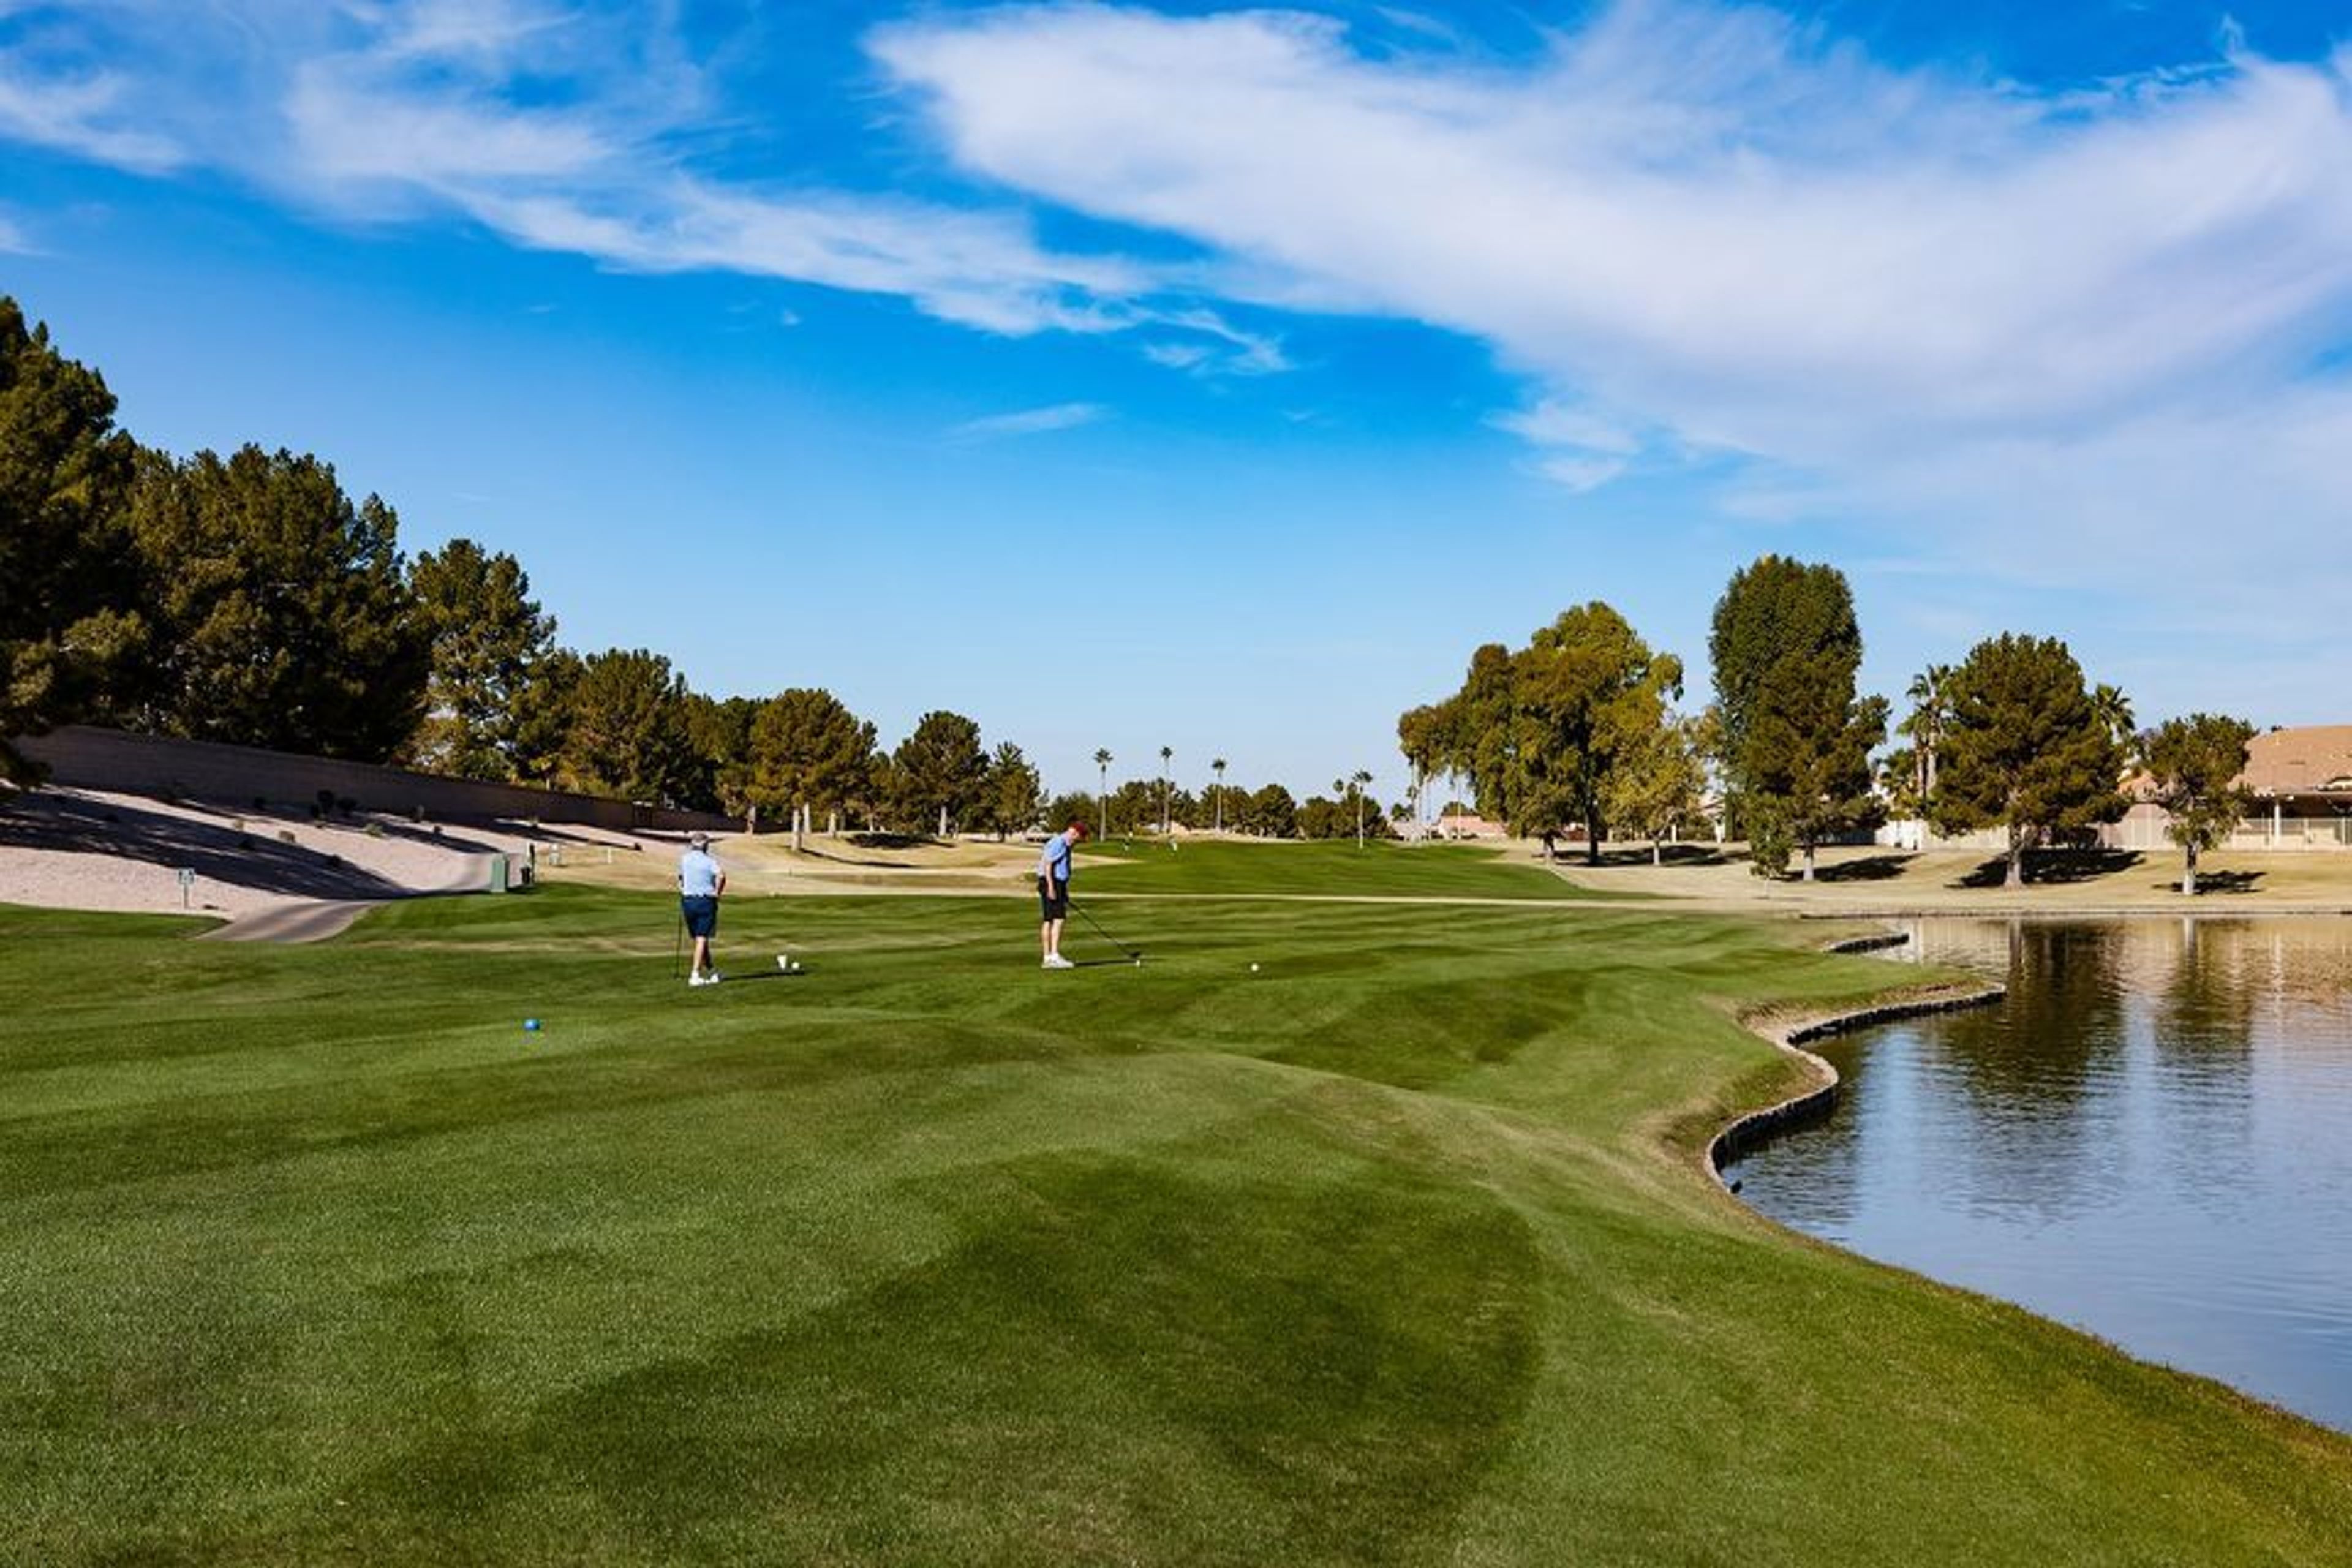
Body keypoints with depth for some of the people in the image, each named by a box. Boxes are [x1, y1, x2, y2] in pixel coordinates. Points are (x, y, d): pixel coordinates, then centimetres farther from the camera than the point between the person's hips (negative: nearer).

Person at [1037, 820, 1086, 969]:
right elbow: (1047, 864, -20)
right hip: (1051, 884, -10)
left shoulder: (1065, 846, 20)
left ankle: (1048, 958, 9)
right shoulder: (1057, 843, -13)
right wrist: (1051, 887, -24)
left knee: (1049, 921, 8)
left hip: (1058, 885, 10)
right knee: (1058, 919, -16)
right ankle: (1055, 956, -22)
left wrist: (1064, 893, 25)